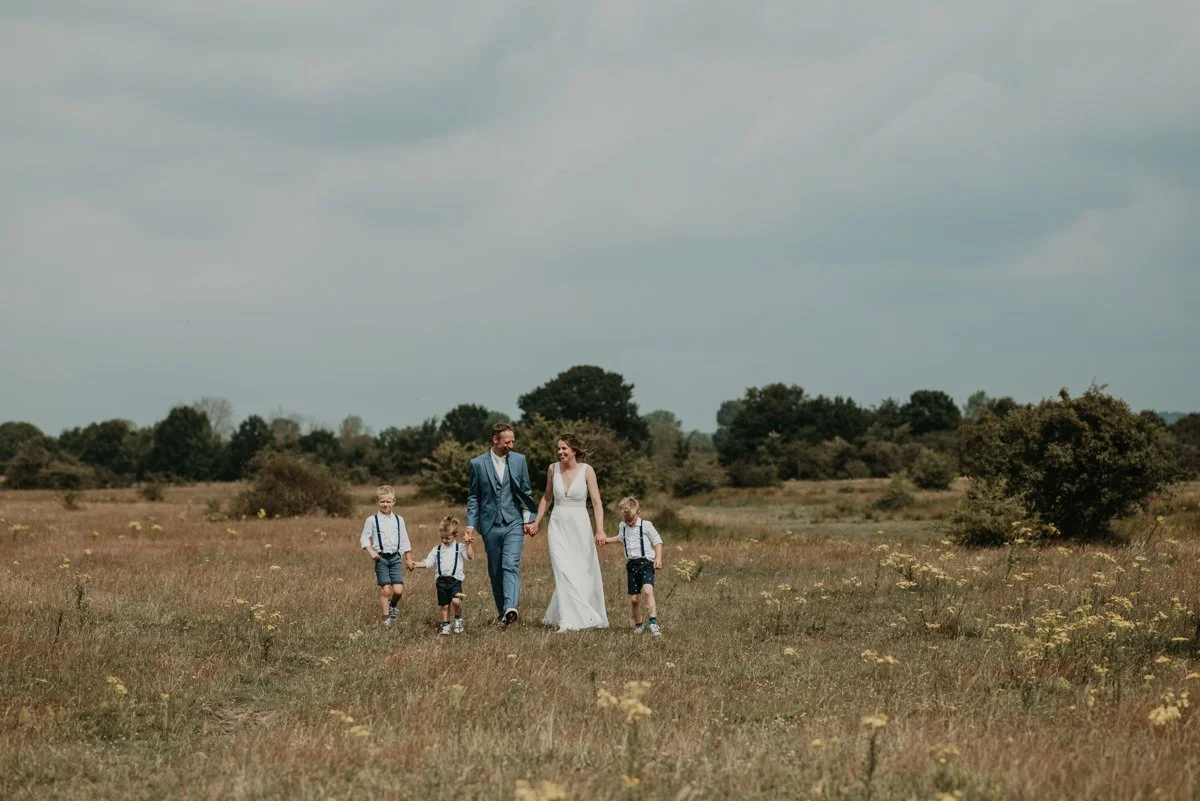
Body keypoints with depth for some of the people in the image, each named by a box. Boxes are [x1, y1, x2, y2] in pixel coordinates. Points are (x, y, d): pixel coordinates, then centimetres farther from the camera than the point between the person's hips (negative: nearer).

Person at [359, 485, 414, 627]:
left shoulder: (398, 520, 10)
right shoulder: (372, 520, 0)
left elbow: (404, 541, 15)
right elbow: (364, 539, 0)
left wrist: (408, 559, 15)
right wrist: (371, 552, -15)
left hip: (396, 557, 2)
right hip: (381, 558, -2)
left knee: (398, 590, -6)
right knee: (385, 589, -6)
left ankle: (392, 606, 26)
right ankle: (386, 618, 5)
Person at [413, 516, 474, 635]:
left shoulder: (460, 548, 1)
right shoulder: (437, 550, 11)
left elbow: (470, 556, -13)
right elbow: (428, 562, 9)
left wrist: (469, 543, -20)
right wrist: (415, 564, -3)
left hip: (455, 580, -4)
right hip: (442, 580, 4)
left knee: (455, 601, -23)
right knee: (444, 605, 8)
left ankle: (458, 619, 2)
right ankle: (446, 626, 21)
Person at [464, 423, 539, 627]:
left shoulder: (519, 460, 5)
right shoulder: (478, 464, 1)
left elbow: (526, 493, 10)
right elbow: (473, 497, 6)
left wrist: (528, 519, 1)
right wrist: (470, 525, -2)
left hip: (514, 523, -1)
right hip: (490, 525, 1)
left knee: (511, 565, -17)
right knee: (495, 571, 6)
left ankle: (510, 608, -31)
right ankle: (502, 612, 16)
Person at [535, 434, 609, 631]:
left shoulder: (586, 470, -6)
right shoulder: (553, 469, 3)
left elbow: (596, 502, -9)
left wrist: (600, 529, -19)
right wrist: (536, 522, 16)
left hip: (580, 526, -1)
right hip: (558, 525, 1)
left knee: (583, 573, 5)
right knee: (563, 572, -9)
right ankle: (570, 621, -10)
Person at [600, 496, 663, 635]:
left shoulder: (646, 525, -6)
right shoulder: (623, 527, 11)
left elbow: (657, 541, -3)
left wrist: (658, 558, -14)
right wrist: (608, 540, 25)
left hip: (646, 563, -5)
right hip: (631, 565, 5)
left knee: (647, 591, -26)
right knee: (634, 599, 4)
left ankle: (653, 623, -31)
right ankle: (638, 625, 22)